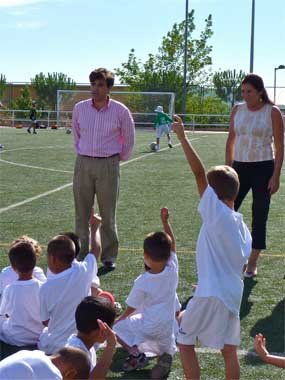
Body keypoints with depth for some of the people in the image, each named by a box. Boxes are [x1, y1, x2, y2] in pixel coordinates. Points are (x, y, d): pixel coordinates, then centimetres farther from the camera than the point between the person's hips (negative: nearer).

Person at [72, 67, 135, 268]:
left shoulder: (120, 111, -6)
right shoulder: (80, 108, 1)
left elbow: (129, 138, 6)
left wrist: (120, 158, 8)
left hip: (108, 165, -2)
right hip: (83, 164, 2)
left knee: (108, 214, 4)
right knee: (82, 212, 6)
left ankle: (109, 256, 14)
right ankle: (82, 254, 16)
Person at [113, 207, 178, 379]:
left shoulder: (142, 282, -20)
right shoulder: (172, 270, -14)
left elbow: (131, 309, -7)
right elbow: (172, 243, 0)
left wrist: (120, 319, 12)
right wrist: (165, 221, 0)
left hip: (148, 330, -4)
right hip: (169, 329, 4)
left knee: (117, 327, 16)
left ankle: (137, 354, -4)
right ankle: (166, 354, -3)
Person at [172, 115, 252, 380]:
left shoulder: (216, 212, -12)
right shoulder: (241, 224, 9)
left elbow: (198, 172, -17)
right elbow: (241, 259, 15)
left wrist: (182, 137, -13)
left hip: (211, 294, -7)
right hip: (233, 294, 7)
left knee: (184, 342, 10)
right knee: (229, 350, 14)